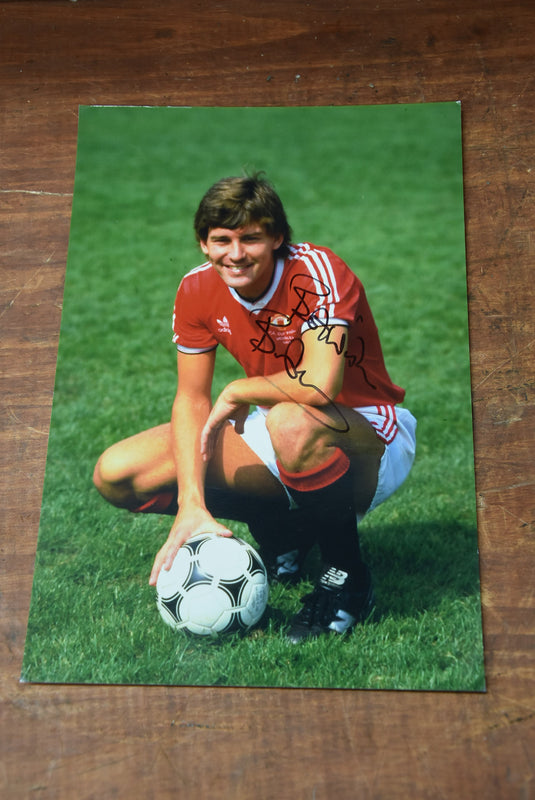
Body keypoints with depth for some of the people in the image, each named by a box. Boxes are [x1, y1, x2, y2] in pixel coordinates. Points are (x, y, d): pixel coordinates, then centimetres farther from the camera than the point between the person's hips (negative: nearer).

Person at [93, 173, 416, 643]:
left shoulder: (315, 271, -24)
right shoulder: (198, 290, -6)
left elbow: (320, 386, -38)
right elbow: (191, 397, -7)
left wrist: (237, 392, -21)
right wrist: (192, 505, -18)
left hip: (367, 438, -6)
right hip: (273, 431, 6)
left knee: (292, 422, -43)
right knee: (116, 473, -6)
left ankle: (347, 578, -15)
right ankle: (283, 529, 8)